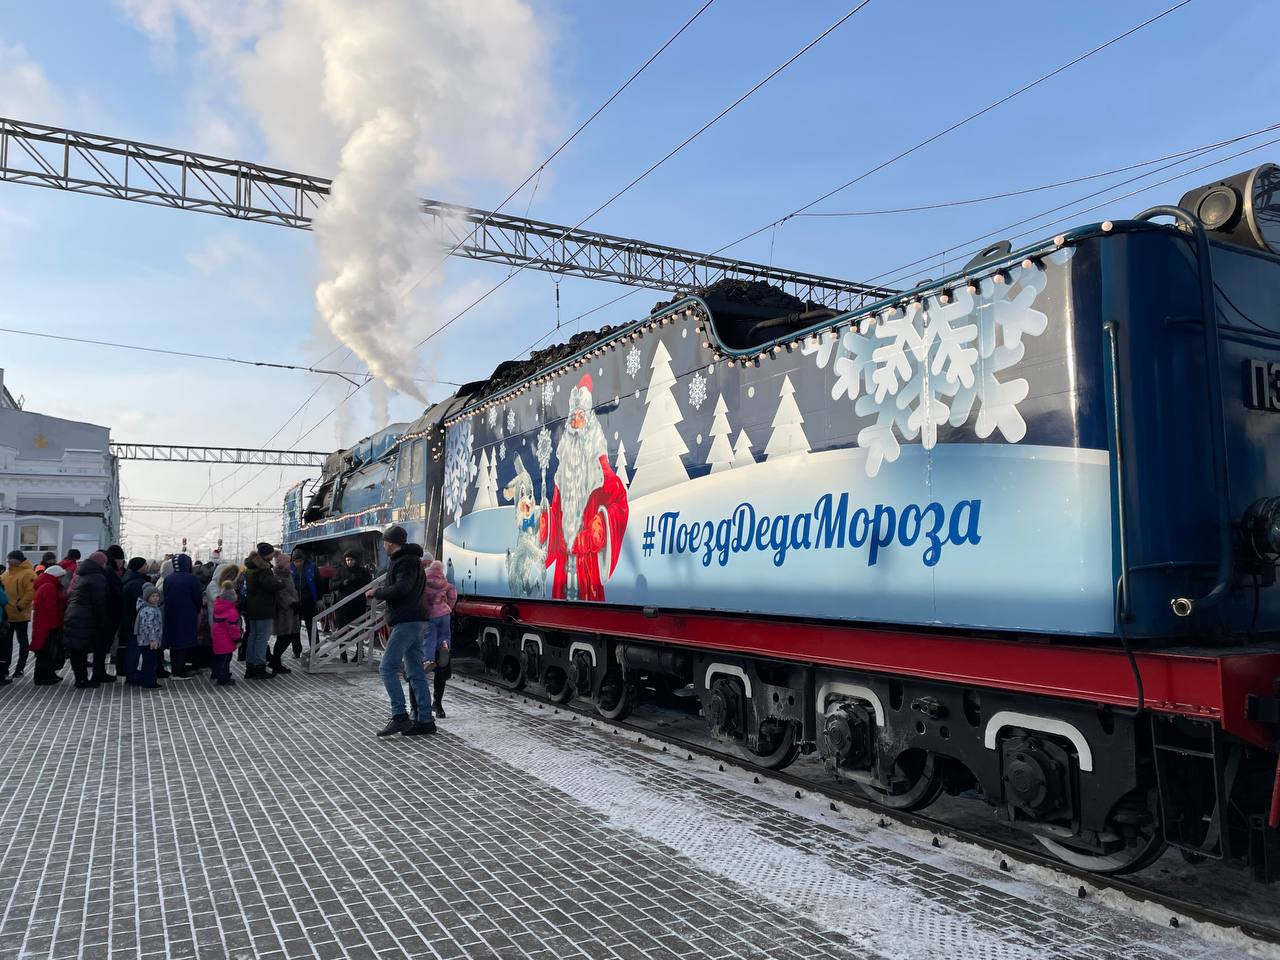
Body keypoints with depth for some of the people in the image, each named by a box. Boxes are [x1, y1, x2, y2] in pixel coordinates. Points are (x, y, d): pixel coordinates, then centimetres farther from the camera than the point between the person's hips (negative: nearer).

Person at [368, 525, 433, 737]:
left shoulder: (406, 561, -11)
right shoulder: (410, 559, 22)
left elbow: (401, 588, -24)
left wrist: (376, 592, -12)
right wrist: (379, 594, 17)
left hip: (406, 622, -10)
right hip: (414, 621, 10)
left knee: (387, 668, -9)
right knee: (416, 672, 8)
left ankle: (399, 716, -11)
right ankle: (425, 720, 8)